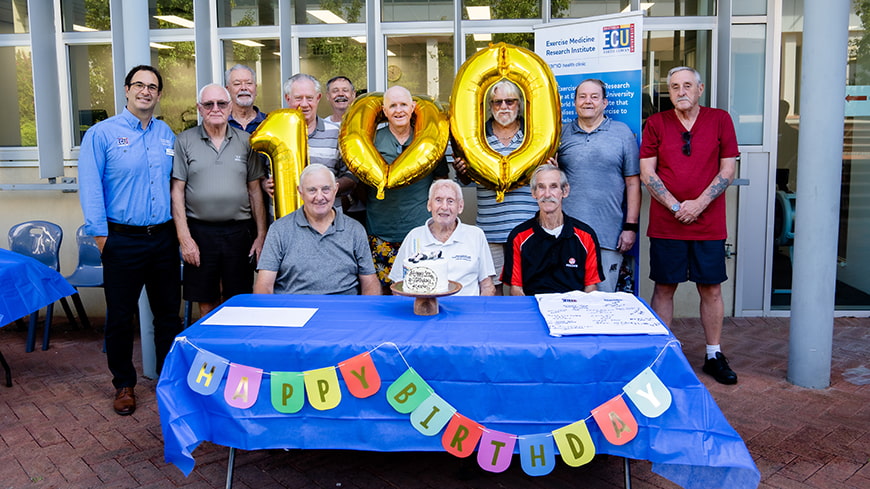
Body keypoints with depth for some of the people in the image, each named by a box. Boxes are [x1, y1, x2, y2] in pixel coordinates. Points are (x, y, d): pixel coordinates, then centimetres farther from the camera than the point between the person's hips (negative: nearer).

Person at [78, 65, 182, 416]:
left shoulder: (167, 135, 11)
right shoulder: (102, 134, -3)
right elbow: (90, 187, -6)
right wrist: (100, 235, -10)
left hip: (164, 239, 4)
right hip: (123, 240, -3)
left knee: (168, 312, 11)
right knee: (120, 316, 7)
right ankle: (124, 384, 22)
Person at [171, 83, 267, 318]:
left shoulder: (245, 141, 7)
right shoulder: (185, 141, 3)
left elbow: (254, 190, 9)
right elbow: (177, 191, 1)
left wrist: (261, 235, 4)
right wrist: (184, 238, -6)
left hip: (239, 231, 1)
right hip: (200, 232, -1)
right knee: (207, 305, 7)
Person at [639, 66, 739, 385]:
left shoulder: (720, 120, 4)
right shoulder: (655, 123, 3)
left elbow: (728, 170, 2)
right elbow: (647, 173, -2)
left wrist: (700, 203, -11)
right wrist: (676, 206, -11)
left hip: (709, 224, 1)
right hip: (666, 224, 0)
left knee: (711, 289, 7)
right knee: (664, 287, 5)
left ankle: (714, 355, 21)